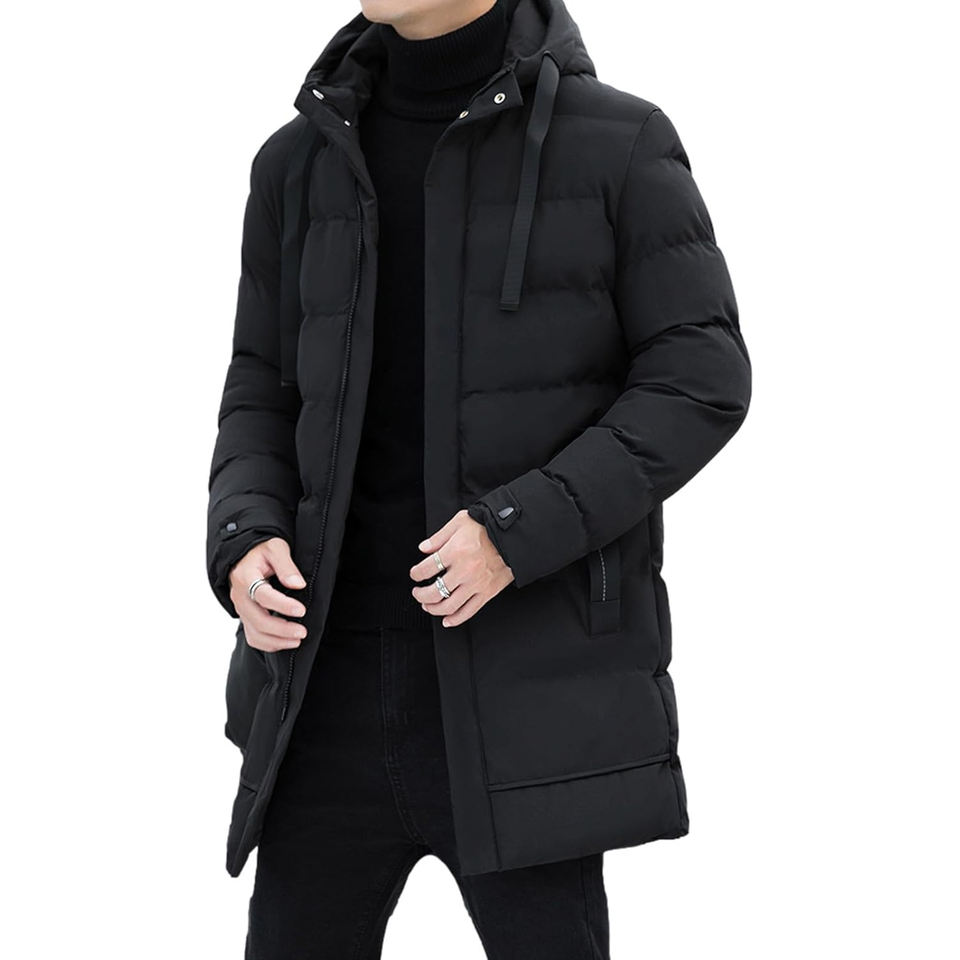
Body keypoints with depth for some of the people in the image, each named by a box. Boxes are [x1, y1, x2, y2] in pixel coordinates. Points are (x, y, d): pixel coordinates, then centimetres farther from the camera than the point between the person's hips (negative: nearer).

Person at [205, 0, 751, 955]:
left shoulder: (621, 142, -4)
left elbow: (700, 385, -8)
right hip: (343, 654, 4)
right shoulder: (302, 162, 7)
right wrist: (246, 545, -9)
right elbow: (267, 399, 12)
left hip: (528, 654, -4)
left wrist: (517, 532, -20)